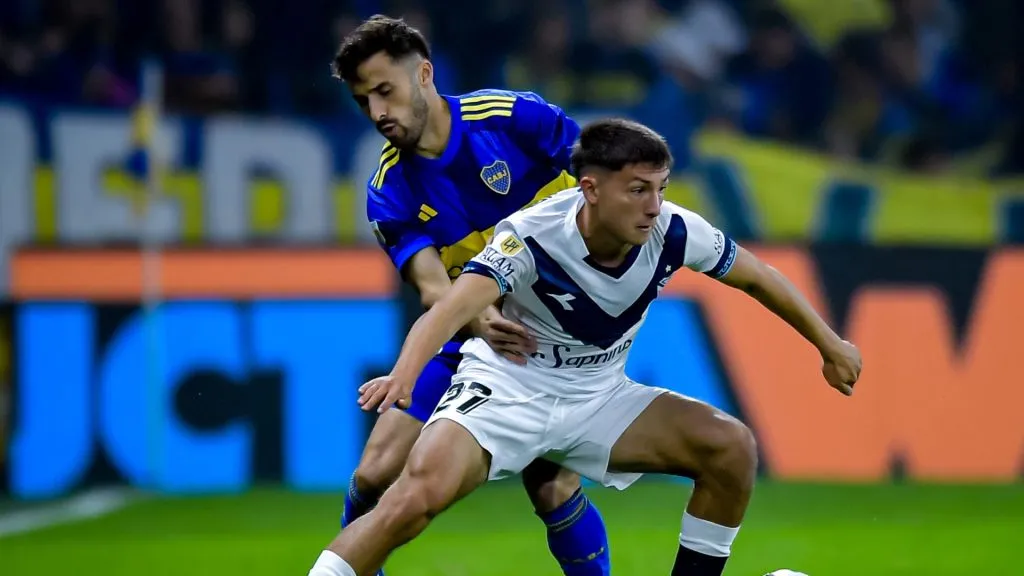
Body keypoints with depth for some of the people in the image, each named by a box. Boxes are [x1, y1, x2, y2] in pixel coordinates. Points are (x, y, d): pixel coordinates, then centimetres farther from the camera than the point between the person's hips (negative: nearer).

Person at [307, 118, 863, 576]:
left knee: (732, 447, -13)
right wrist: (405, 373, -62)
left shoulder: (672, 232, -15)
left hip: (599, 396, 5)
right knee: (419, 492, -30)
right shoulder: (532, 237, -28)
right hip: (506, 390, -5)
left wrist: (831, 346, 12)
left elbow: (757, 277, 3)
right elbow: (453, 308, -43)